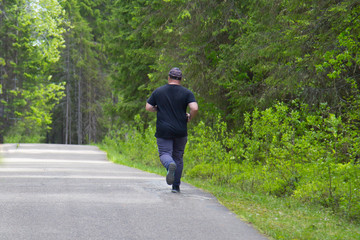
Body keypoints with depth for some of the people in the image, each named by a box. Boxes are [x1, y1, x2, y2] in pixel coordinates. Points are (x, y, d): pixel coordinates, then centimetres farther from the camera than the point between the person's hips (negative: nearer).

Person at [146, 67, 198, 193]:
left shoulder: (158, 91, 3)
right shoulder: (187, 93, -1)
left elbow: (148, 108, 3)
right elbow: (195, 108, -15)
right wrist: (190, 117, 5)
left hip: (163, 131, -1)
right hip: (181, 132, 1)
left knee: (164, 153, 2)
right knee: (178, 157, 13)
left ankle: (170, 165, -34)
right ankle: (176, 186, 13)